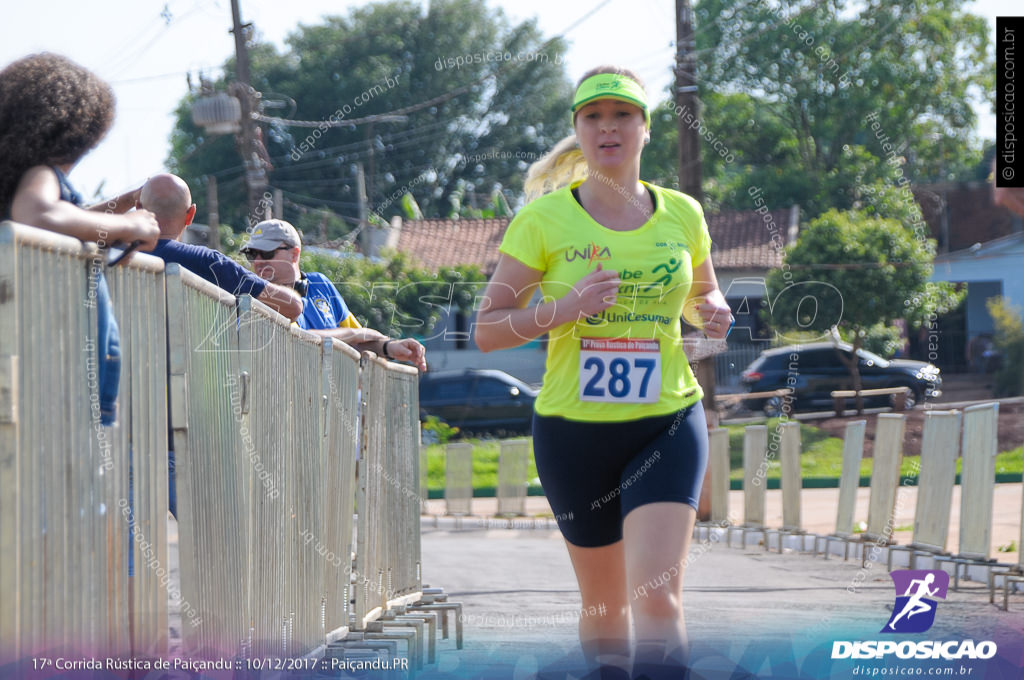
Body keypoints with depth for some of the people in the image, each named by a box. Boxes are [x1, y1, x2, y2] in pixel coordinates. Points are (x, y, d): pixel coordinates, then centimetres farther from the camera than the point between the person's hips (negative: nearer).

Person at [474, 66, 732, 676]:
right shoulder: (544, 219, -3)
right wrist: (563, 310, -20)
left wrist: (713, 312, 0)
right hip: (573, 430, 0)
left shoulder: (681, 214, 5)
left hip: (668, 425, 0)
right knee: (606, 609, 10)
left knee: (658, 598, -17)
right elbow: (486, 330, -3)